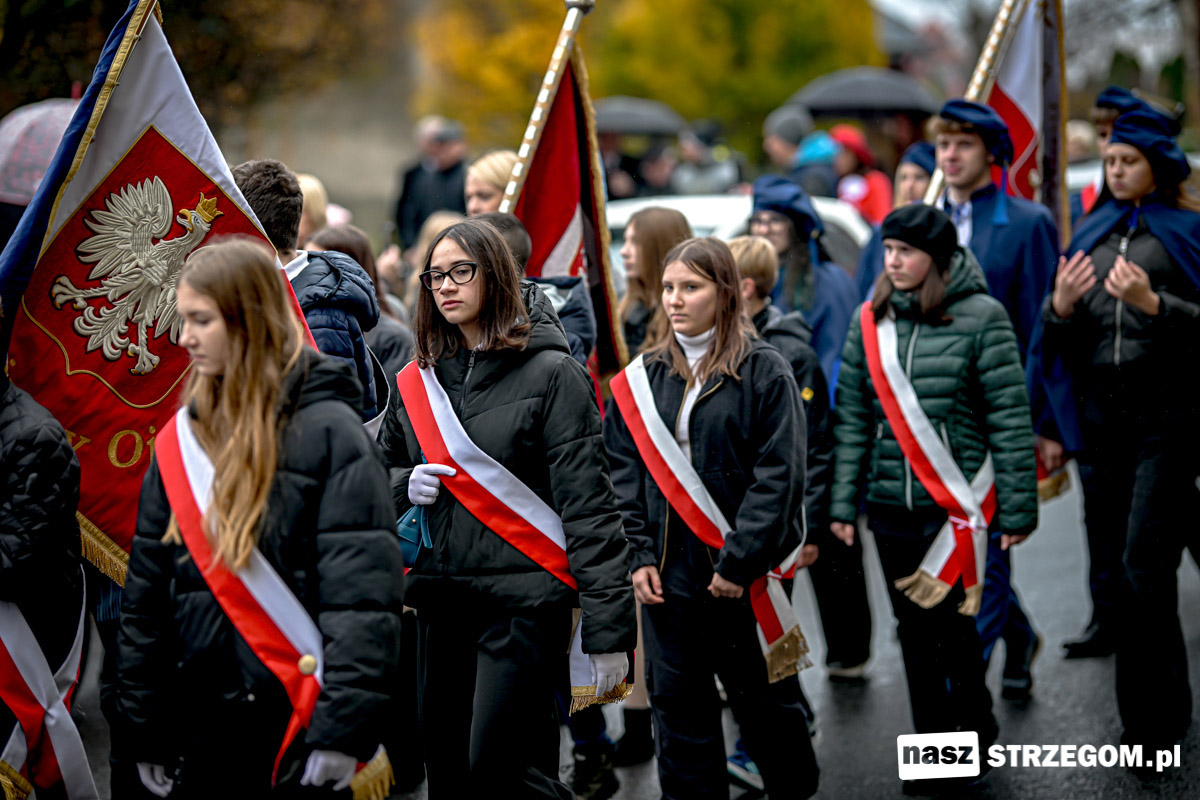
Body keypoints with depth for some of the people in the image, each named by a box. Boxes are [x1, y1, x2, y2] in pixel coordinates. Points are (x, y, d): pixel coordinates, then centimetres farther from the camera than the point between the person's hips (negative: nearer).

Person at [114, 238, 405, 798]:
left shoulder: (327, 430, -8)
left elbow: (363, 596, -15)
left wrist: (341, 730, -21)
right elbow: (146, 597, 14)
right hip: (205, 725, 5)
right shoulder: (182, 439, 10)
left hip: (299, 722, -5)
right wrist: (146, 732, 12)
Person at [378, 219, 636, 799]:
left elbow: (588, 504, -10)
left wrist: (608, 628, -16)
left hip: (525, 598, -6)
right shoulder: (417, 381, 12)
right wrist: (406, 486, -1)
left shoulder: (551, 374, -5)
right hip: (442, 595, 6)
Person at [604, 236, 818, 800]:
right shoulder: (642, 378, 8)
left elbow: (778, 478, -11)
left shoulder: (764, 372, -6)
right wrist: (639, 556, -3)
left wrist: (737, 563, -15)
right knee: (677, 707, 8)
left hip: (745, 577, -4)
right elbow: (623, 471, 8)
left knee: (765, 700, 7)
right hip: (669, 575, 4)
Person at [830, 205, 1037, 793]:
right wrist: (843, 502, 5)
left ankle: (973, 735, 17)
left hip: (956, 500, -4)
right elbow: (852, 418, 9)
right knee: (914, 631, 9)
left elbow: (1009, 419, -6)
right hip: (891, 503, 4)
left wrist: (1018, 507, -7)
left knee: (952, 622, -3)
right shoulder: (870, 321, 7)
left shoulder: (981, 316, -6)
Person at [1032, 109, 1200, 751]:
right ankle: (1147, 714, 16)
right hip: (1099, 411, 5)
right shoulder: (1092, 232, 16)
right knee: (1111, 568, 6)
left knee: (1144, 566, -12)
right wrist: (1061, 304, -6)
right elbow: (1058, 338, 15)